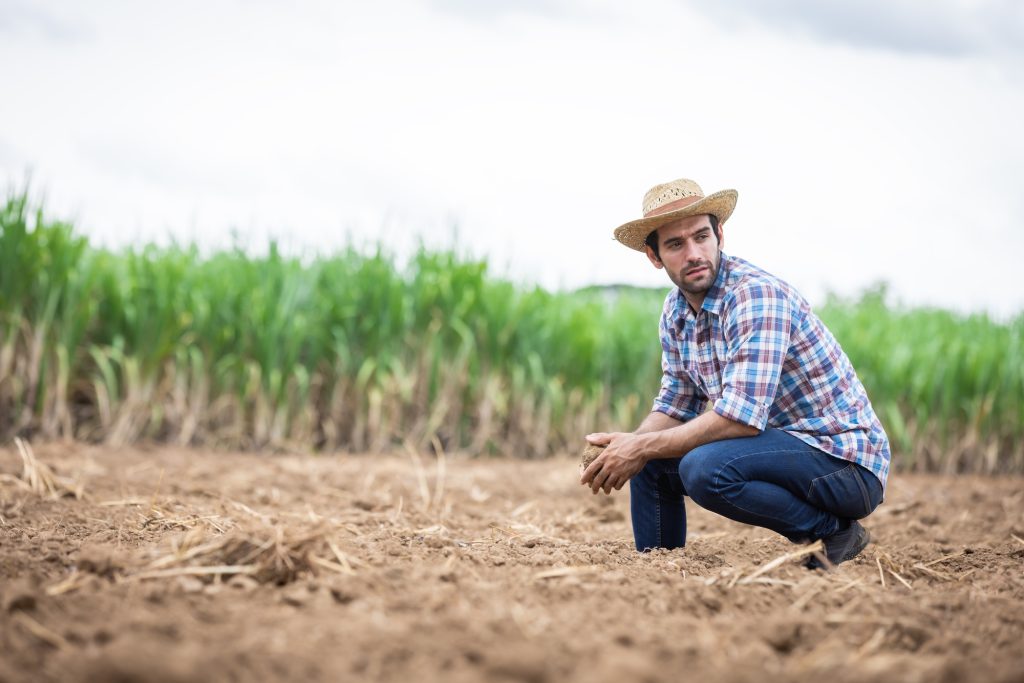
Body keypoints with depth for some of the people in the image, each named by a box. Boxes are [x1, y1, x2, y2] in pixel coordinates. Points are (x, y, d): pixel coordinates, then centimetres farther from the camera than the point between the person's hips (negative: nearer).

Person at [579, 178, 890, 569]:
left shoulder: (756, 296, -22)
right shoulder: (676, 311, 5)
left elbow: (742, 416, -30)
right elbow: (675, 406, 12)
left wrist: (642, 448, -22)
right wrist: (630, 445, -10)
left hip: (847, 461, -9)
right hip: (781, 446, 9)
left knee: (704, 468, -30)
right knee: (649, 462, 7)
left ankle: (832, 531, -10)